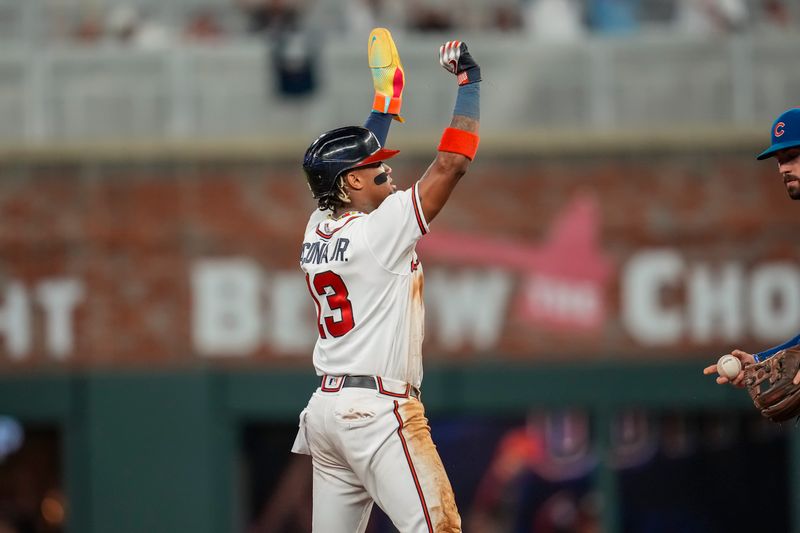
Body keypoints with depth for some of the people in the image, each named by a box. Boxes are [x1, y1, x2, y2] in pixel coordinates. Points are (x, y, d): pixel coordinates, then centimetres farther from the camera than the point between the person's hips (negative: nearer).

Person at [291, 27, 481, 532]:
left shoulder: (317, 230, 9)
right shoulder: (380, 230, -12)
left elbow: (350, 166, 29)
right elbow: (451, 163, -13)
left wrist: (386, 103, 31)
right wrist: (470, 80, -4)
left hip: (326, 409, 9)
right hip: (379, 411, -9)